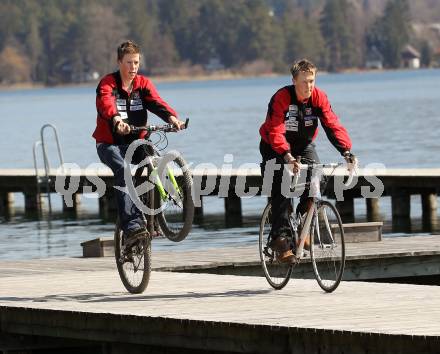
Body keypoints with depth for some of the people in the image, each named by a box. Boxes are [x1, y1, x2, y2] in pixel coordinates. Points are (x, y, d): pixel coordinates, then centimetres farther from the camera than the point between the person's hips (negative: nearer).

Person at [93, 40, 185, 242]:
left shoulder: (143, 84, 5)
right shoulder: (108, 84, -8)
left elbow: (156, 102, -14)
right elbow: (106, 104, -30)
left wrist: (172, 117, -36)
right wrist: (116, 120, -52)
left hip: (136, 142, 4)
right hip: (110, 144, -4)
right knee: (123, 170, -33)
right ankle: (131, 225, -39)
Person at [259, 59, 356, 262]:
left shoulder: (319, 97, -16)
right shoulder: (281, 98, -27)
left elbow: (333, 125, -23)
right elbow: (275, 131, -37)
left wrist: (346, 151, -38)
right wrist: (287, 156, -53)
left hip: (303, 145, 3)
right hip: (276, 148, -3)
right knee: (279, 190, -17)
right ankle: (280, 238, -12)